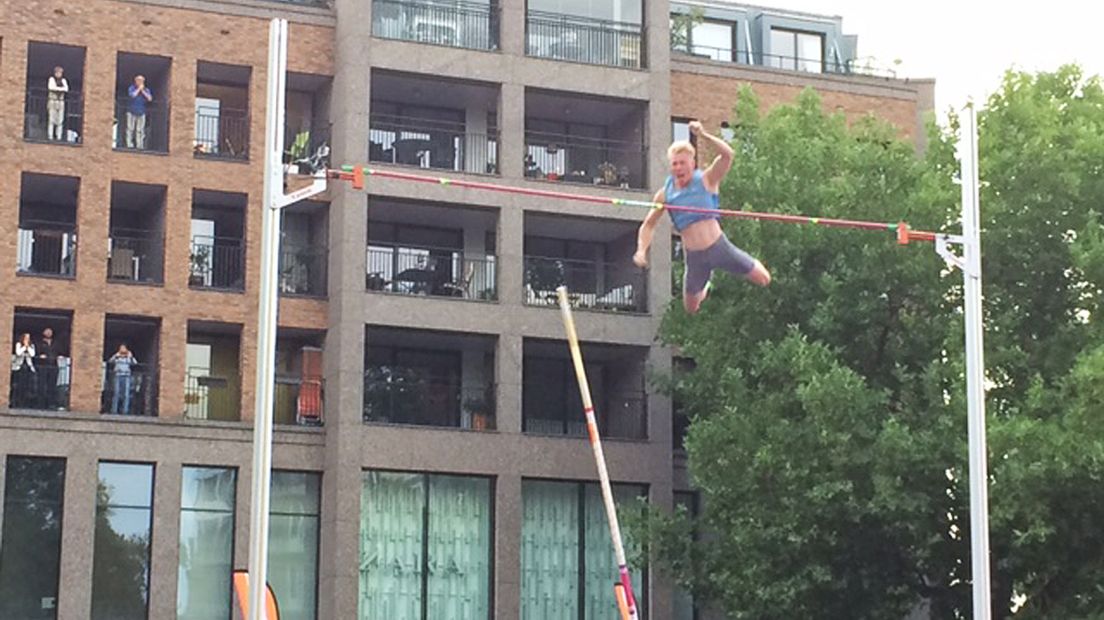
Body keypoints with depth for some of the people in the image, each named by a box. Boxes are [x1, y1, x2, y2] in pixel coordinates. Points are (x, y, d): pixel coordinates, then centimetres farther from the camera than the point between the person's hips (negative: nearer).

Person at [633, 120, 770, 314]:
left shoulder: (706, 180, -7)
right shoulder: (665, 194, 0)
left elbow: (727, 154, -25)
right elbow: (648, 225, 9)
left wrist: (703, 135, -34)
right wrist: (641, 250, -6)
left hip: (718, 246, -2)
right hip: (695, 256, 2)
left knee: (763, 279, -1)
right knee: (691, 308, 11)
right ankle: (706, 289, 46)